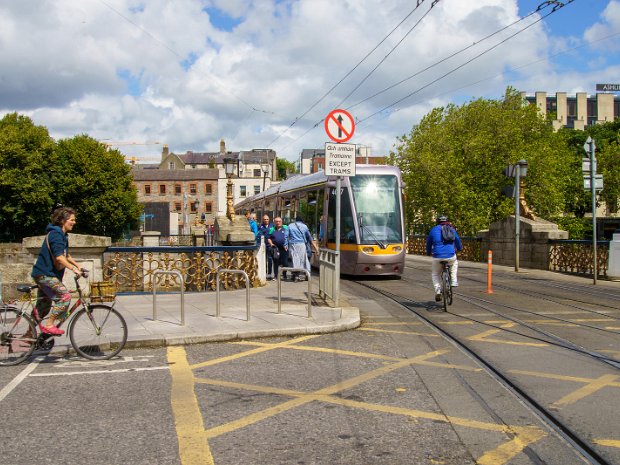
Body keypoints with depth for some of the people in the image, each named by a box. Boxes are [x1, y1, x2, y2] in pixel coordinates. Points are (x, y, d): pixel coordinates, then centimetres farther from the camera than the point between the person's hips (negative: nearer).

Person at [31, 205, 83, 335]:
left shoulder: (62, 235, 13)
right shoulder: (55, 234, -19)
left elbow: (66, 255, 24)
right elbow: (59, 257, -28)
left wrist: (78, 266, 14)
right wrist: (74, 269, -29)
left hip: (47, 274, 11)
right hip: (45, 274, -11)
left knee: (44, 306, 16)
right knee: (65, 296, -21)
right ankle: (49, 325, -15)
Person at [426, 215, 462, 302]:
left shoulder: (433, 229, 10)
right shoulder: (452, 229, 14)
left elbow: (428, 242, 19)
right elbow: (457, 240, 26)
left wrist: (428, 252, 38)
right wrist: (459, 249, 48)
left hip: (437, 257, -1)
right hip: (451, 256, 1)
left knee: (435, 274, 22)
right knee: (454, 263, 38)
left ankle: (438, 291, 4)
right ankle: (453, 281, 26)